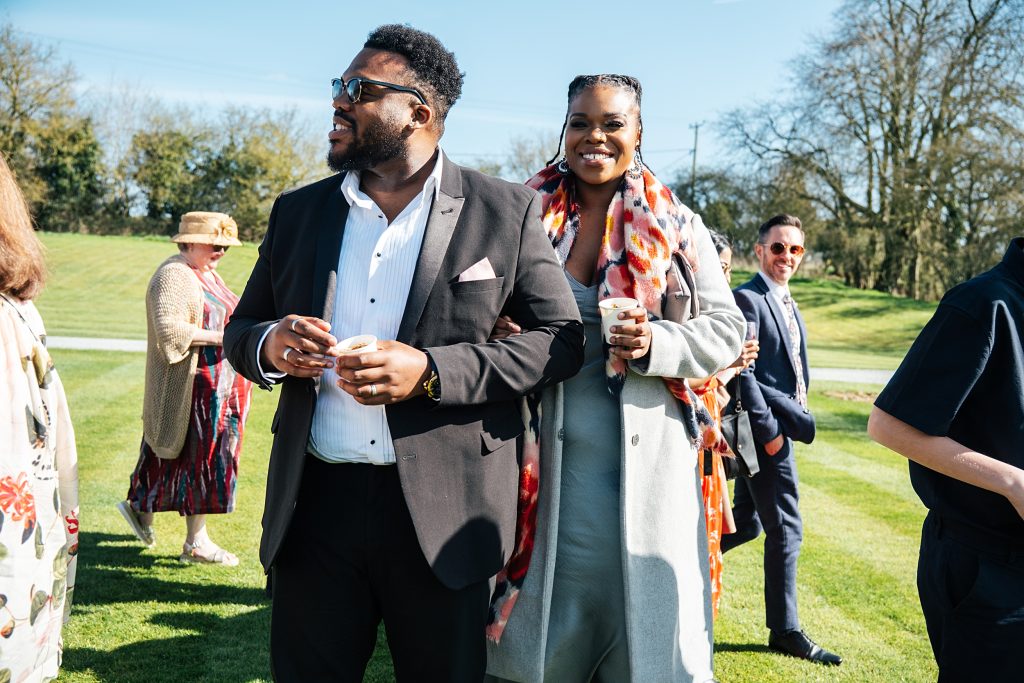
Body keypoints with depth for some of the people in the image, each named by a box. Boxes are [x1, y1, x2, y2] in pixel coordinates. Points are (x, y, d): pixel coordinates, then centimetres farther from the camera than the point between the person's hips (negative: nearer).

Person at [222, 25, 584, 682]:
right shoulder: (297, 211, 9)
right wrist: (269, 345, -10)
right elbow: (241, 328, 16)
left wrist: (431, 372, -17)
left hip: (443, 510, -3)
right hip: (313, 504, 3)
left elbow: (563, 339, -4)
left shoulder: (506, 212, -2)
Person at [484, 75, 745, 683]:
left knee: (648, 623, 5)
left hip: (648, 468, -1)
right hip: (547, 467, 1)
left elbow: (726, 331, 2)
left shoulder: (678, 226, 3)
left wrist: (656, 345, -16)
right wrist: (496, 330, -8)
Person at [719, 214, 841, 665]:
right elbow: (741, 372, -19)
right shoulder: (747, 299, -13)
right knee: (785, 530, -1)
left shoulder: (787, 303, 16)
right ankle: (784, 631, 12)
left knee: (746, 522, 17)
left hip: (779, 427, 9)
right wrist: (769, 430, -19)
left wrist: (796, 418, 12)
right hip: (765, 428, -9)